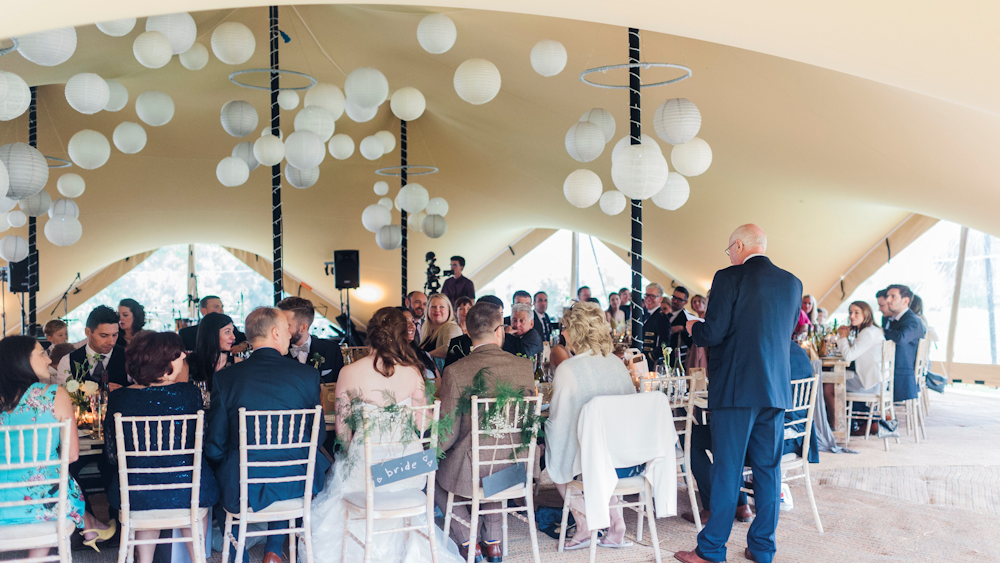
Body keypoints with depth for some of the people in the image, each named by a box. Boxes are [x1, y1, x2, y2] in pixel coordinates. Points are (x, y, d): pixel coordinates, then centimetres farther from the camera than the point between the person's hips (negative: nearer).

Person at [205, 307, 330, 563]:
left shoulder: (225, 377, -8)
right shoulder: (308, 374, -7)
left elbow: (215, 447, -5)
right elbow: (319, 436, 1)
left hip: (241, 489, -1)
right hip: (295, 487, 1)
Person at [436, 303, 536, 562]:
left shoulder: (455, 371, -17)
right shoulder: (524, 366, -7)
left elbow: (447, 435, -13)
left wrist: (435, 451, 10)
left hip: (469, 472, -4)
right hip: (513, 471, 4)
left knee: (433, 473, 29)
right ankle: (493, 542, 35)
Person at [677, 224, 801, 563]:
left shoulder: (729, 278, -10)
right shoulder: (792, 283, 9)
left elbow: (713, 333, -15)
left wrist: (694, 328, 8)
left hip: (735, 389, -6)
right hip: (776, 390, 6)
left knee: (727, 469, 0)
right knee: (768, 469, 12)